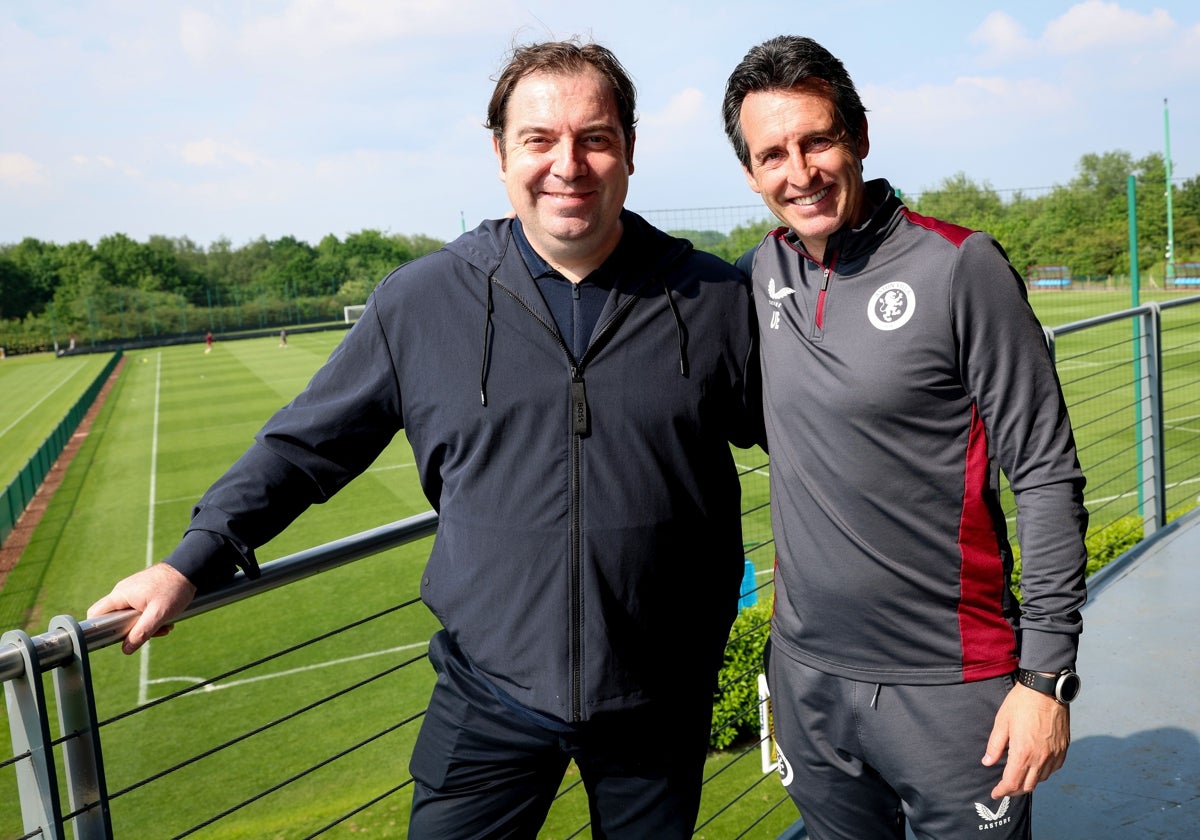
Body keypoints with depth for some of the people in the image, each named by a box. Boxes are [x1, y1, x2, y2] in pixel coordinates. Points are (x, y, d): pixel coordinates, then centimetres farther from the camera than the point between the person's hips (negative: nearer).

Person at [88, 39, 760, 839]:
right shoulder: (422, 301, -6)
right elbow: (309, 439, 3)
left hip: (661, 702, 1)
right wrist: (195, 560, -3)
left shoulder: (716, 300, -6)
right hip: (492, 692, 0)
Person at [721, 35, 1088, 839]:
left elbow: (1048, 479, -10)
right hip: (805, 676, 5)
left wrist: (1047, 673, -11)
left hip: (949, 684, -4)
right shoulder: (760, 274, 2)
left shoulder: (960, 266, -12)